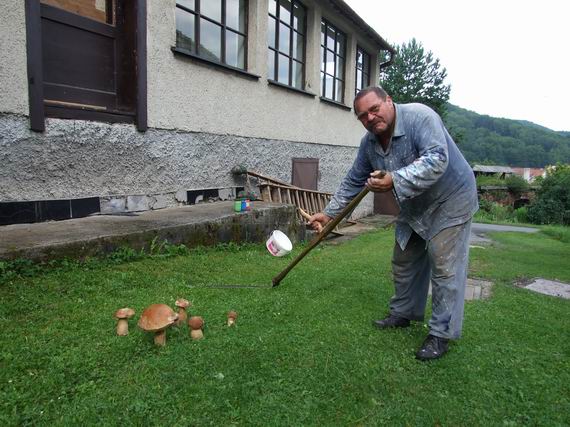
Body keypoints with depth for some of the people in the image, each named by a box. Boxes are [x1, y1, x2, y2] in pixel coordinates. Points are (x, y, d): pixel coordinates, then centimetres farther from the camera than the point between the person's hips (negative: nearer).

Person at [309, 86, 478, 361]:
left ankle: (442, 334, 6)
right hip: (413, 209, 8)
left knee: (444, 268, -6)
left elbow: (437, 159, -37)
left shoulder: (420, 116, -25)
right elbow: (353, 182, 5)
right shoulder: (369, 143, -4)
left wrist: (395, 181, -45)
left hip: (449, 202, -7)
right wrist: (328, 213, 4)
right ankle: (403, 314, 34)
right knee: (404, 264, 15)